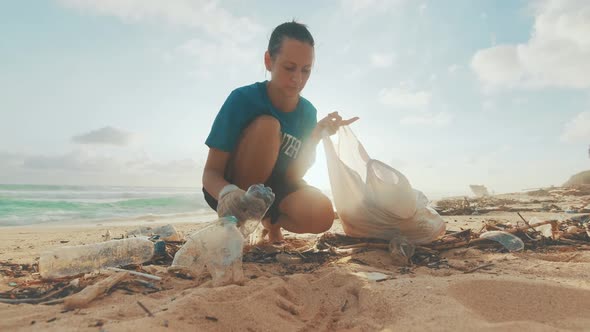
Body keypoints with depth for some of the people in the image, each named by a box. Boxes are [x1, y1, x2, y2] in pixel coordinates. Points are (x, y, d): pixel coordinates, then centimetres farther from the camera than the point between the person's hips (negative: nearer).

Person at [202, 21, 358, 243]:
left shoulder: (308, 112, -6)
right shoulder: (243, 99, -19)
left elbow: (293, 176, -10)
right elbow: (211, 172, -20)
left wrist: (316, 136, -24)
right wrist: (227, 193, -43)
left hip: (272, 189, 4)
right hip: (230, 189, -3)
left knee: (322, 215, -27)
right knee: (267, 125, -29)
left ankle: (270, 219, 8)